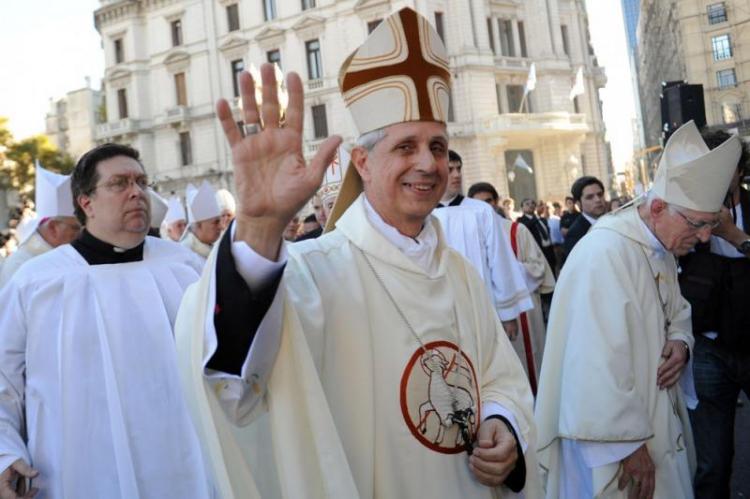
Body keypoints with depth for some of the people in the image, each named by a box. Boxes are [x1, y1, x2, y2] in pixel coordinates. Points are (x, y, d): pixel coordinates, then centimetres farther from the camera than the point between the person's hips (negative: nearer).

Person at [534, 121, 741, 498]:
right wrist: (628, 445, -23)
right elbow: (600, 362, -28)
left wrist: (680, 341, -3)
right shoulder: (604, 254, -25)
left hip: (660, 420, 9)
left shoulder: (662, 250, 5)